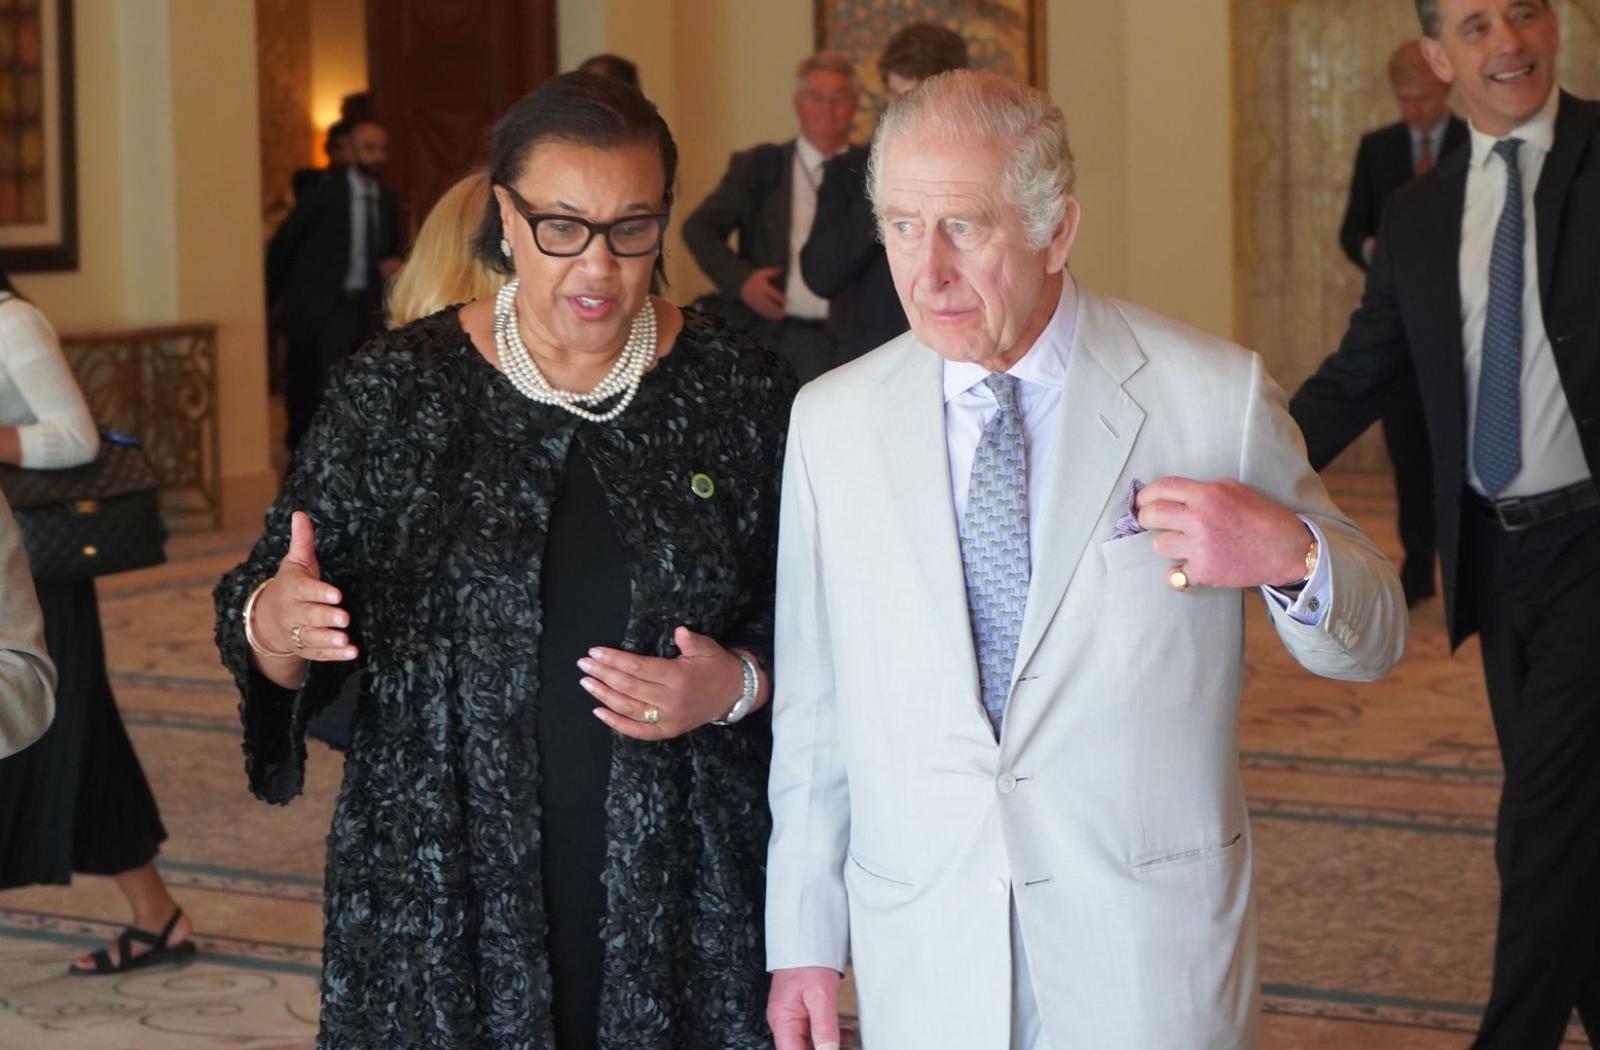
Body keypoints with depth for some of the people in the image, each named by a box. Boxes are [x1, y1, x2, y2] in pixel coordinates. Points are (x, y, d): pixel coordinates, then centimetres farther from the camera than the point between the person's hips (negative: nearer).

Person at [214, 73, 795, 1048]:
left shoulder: (741, 390, 0)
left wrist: (739, 685, -14)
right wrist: (275, 624, -21)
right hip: (446, 887, 0)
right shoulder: (397, 391, -1)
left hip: (684, 888, 1)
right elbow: (263, 613, 2)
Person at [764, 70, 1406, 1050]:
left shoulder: (1218, 395, -8)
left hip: (1153, 965, -2)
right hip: (921, 964, 2)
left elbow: (1373, 638, 0)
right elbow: (814, 705, 5)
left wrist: (1290, 556, -21)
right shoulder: (831, 421, 0)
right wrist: (804, 939, 5)